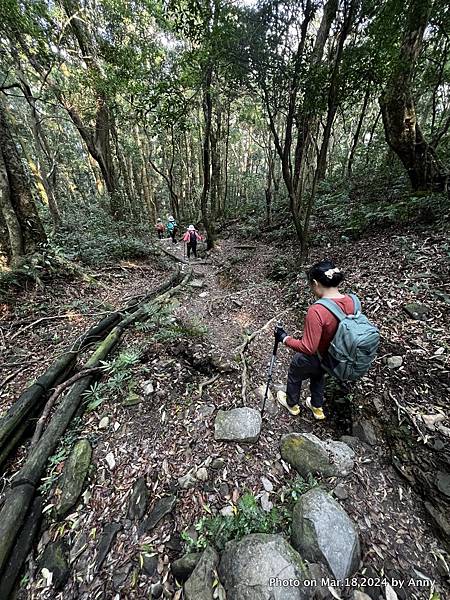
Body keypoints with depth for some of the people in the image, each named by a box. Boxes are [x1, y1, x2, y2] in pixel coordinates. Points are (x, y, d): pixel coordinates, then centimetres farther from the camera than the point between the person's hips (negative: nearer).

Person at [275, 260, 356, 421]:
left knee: (294, 376, 25)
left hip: (313, 360, -6)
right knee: (318, 376, 35)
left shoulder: (316, 311, -39)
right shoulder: (350, 301, -15)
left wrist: (285, 338, -22)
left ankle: (292, 404, 53)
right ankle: (317, 408, 57)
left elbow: (308, 348, -34)